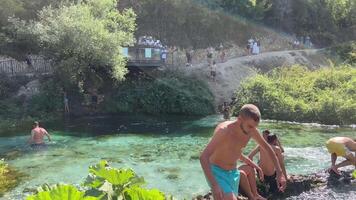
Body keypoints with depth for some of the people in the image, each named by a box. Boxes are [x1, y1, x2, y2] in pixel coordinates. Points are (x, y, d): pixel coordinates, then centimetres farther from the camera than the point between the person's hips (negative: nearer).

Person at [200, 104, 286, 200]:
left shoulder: (251, 129, -8)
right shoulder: (224, 130, -28)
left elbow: (267, 147, 7)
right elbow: (203, 157, -33)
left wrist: (279, 173, 2)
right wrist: (214, 186, -41)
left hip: (233, 172, 7)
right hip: (217, 172, -7)